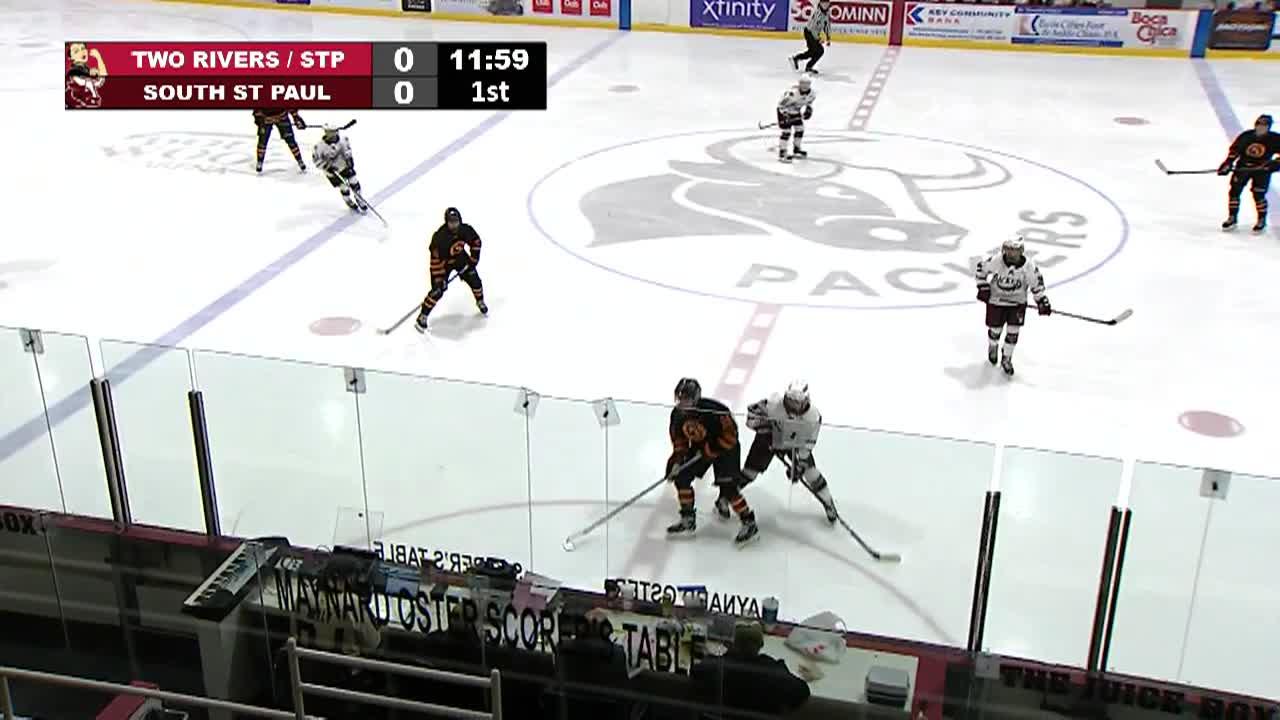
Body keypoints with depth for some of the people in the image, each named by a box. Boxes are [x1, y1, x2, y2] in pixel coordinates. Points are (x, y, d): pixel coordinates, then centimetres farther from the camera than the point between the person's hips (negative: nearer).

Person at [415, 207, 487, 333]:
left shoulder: (466, 230, -23)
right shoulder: (439, 237, -35)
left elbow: (476, 241, -2)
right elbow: (436, 260, -30)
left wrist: (474, 259, -3)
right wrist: (437, 278, -28)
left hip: (460, 258, 5)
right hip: (443, 261, -5)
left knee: (474, 280, 4)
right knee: (438, 290, -12)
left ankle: (480, 302, 36)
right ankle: (422, 317, 0)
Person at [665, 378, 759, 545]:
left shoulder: (714, 410, -34)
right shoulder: (677, 414, -12)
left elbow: (731, 435, -29)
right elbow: (679, 439, 3)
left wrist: (710, 451, -27)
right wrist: (677, 459, -9)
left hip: (725, 447, -7)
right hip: (700, 448, 7)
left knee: (728, 487, -16)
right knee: (681, 477, -2)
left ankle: (749, 524, -3)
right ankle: (688, 520, 12)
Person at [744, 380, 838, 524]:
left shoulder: (813, 416, -31)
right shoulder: (773, 403, -36)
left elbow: (806, 444, -21)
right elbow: (752, 414, -20)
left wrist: (798, 465, -23)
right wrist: (765, 430, -28)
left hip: (796, 442, 1)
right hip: (769, 439, -1)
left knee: (810, 472, -2)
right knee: (750, 472, -2)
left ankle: (828, 504, 21)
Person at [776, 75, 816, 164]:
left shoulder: (812, 93, -15)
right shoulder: (792, 93, -37)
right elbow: (781, 104, -27)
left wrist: (808, 109, -4)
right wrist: (784, 115, -33)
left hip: (796, 111, 7)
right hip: (785, 110, -7)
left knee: (800, 129, 9)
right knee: (786, 131, -14)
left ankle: (796, 150, 28)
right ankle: (782, 154, -9)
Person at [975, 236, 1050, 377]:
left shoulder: (1028, 265, -21)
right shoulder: (995, 260, -24)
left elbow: (1036, 282, -7)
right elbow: (981, 267, -7)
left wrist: (1042, 301, -9)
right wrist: (983, 287, -9)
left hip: (1017, 302, 1)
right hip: (996, 300, -1)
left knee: (1013, 331, 0)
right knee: (995, 329, 9)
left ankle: (1006, 359, 21)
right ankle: (992, 348, 45)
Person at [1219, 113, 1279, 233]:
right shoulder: (1245, 136, -8)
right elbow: (1234, 150, 0)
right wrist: (1227, 164, -7)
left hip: (1262, 169, -2)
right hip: (1243, 167, 3)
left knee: (1258, 194, -9)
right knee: (1234, 190, 0)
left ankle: (1262, 220, 9)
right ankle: (1232, 217, 16)